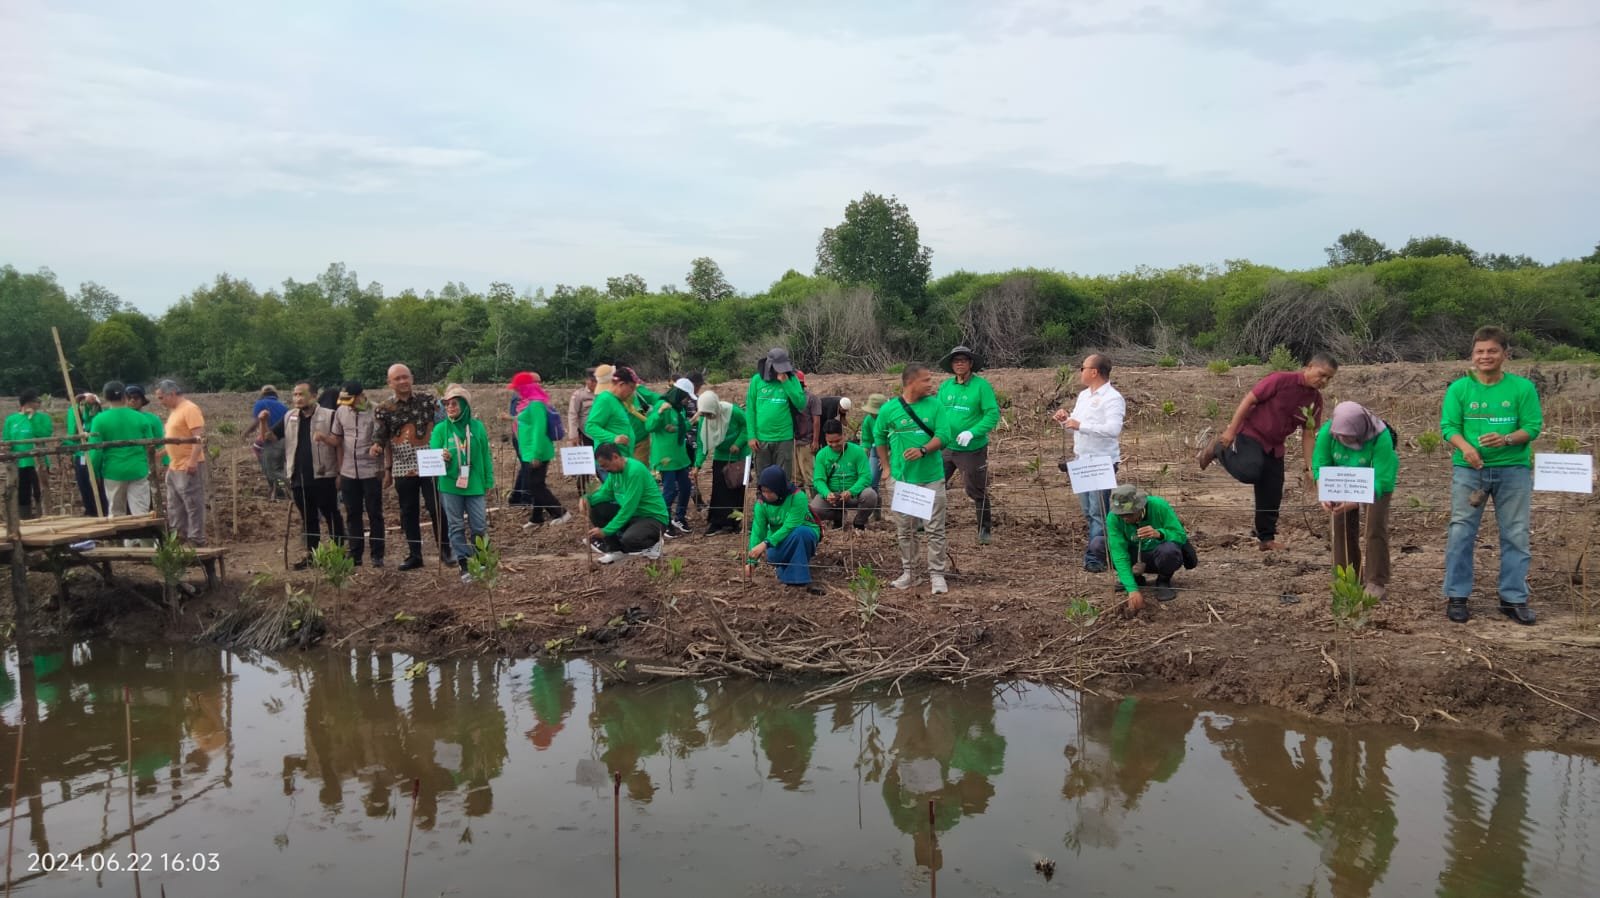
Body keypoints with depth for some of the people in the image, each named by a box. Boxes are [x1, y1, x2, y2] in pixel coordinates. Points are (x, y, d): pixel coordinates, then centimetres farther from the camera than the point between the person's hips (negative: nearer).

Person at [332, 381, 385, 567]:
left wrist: (386, 468, -12)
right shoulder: (341, 411, 3)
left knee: (374, 515, 4)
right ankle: (355, 554, 19)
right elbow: (338, 441, 11)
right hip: (348, 473, 4)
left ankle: (377, 555, 11)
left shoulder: (376, 411, -10)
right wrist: (340, 469, 9)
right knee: (352, 515, 11)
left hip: (371, 472, -4)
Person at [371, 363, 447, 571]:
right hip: (402, 469, 2)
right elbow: (381, 437, 8)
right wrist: (376, 446, -11)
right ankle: (414, 555, 18)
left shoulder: (427, 399, -1)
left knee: (436, 508, 0)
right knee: (408, 512, 8)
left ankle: (445, 550, 13)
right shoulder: (383, 409, 3)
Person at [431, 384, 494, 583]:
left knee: (479, 526, 5)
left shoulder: (477, 427, -1)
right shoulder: (440, 429, -4)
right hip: (449, 486, 0)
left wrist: (489, 481, 7)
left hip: (474, 485, 0)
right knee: (456, 526, 7)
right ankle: (463, 565, 16)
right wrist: (441, 459, -25)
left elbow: (485, 456, 5)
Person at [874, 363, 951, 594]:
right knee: (904, 530, 11)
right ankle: (907, 571, 24)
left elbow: (942, 435, -7)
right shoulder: (889, 409, -3)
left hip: (931, 477, 0)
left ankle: (937, 574, 10)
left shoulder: (935, 405, -2)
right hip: (902, 478, 1)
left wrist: (923, 450, -23)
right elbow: (880, 439, 11)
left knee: (935, 529, 1)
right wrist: (887, 467, 8)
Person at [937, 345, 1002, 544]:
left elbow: (993, 414, -15)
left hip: (973, 449, -4)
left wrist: (972, 432, -25)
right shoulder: (945, 386, 5)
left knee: (977, 492, 6)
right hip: (946, 447, 5)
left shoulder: (981, 385, -10)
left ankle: (985, 529, 24)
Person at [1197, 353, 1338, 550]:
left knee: (1271, 495, 5)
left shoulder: (1316, 399, 3)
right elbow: (1249, 400, -15)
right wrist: (1230, 431, -18)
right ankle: (1217, 449, -5)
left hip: (1274, 446, 6)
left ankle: (1267, 538, 19)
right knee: (1249, 472, -32)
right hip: (1251, 434, -6)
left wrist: (1309, 467, 3)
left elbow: (1308, 435, 7)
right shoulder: (1281, 380, -16)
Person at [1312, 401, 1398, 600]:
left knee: (1375, 526, -11)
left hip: (1378, 481, -3)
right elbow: (1320, 466, -22)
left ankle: (1377, 583, -3)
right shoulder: (1327, 432, -29)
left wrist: (1355, 502, -49)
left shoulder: (1381, 438, -38)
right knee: (1342, 524, -2)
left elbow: (1381, 480, -37)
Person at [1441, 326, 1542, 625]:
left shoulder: (1523, 388, -1)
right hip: (1469, 469, 0)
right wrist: (1465, 447, -22)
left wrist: (1506, 439, -22)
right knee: (1461, 533, 0)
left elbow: (1533, 427, -3)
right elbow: (1449, 425, -3)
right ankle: (1457, 597, 9)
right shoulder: (1459, 388, 0)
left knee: (1515, 535, 6)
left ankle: (1514, 598, 17)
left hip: (1513, 470, 0)